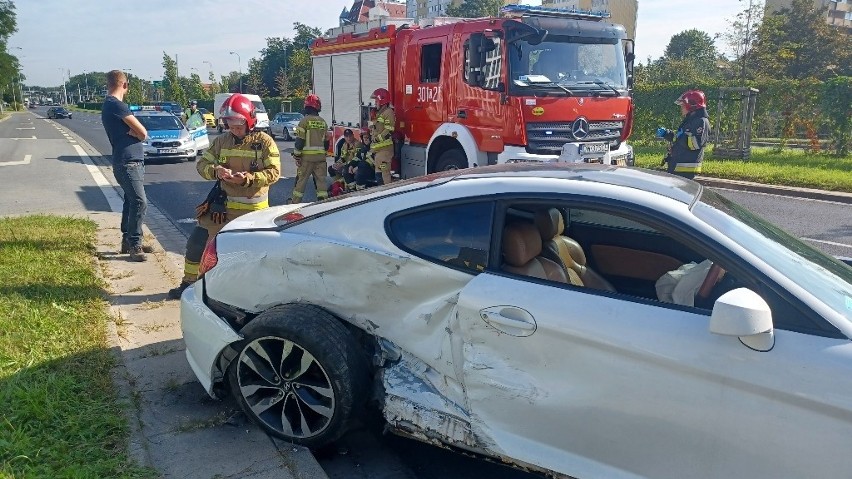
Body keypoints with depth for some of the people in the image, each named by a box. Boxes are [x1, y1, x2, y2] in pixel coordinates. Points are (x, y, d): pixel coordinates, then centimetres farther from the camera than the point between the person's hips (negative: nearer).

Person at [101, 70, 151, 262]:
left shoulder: (109, 105, 17)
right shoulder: (117, 105, -14)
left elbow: (135, 131, 11)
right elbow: (143, 133, -15)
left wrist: (132, 131, -8)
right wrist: (136, 132, 4)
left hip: (131, 161, 10)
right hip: (128, 162, -10)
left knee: (131, 201, 15)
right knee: (140, 202, -13)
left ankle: (128, 241, 23)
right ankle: (134, 245, -11)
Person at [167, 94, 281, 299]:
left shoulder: (264, 141, -8)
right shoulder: (221, 141, 4)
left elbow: (274, 172, -12)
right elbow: (202, 164, 5)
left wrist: (248, 178, -26)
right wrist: (216, 170, -18)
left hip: (253, 209, -4)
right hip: (223, 205, 4)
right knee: (197, 242, 6)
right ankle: (188, 283, 24)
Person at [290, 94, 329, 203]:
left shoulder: (305, 120, -8)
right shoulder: (323, 122, 8)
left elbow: (299, 141, -10)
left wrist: (296, 156, -4)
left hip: (307, 156, -4)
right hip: (321, 156, 4)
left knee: (301, 179, 4)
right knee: (321, 179, 7)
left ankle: (295, 201, 12)